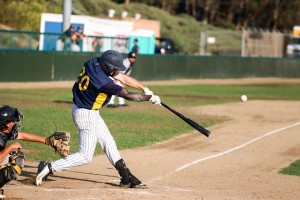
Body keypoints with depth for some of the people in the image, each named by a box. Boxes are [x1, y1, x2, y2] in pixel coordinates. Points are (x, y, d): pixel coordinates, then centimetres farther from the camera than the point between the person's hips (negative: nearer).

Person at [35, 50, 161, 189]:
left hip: (91, 113, 10)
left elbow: (123, 78, 1)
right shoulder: (104, 83, -30)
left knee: (108, 143, 16)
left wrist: (145, 89, 1)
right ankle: (50, 168, -6)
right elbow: (127, 96, -18)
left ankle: (126, 177, 24)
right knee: (86, 156, -4)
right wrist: (150, 98, -6)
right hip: (86, 115, -10)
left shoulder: (94, 63, -7)